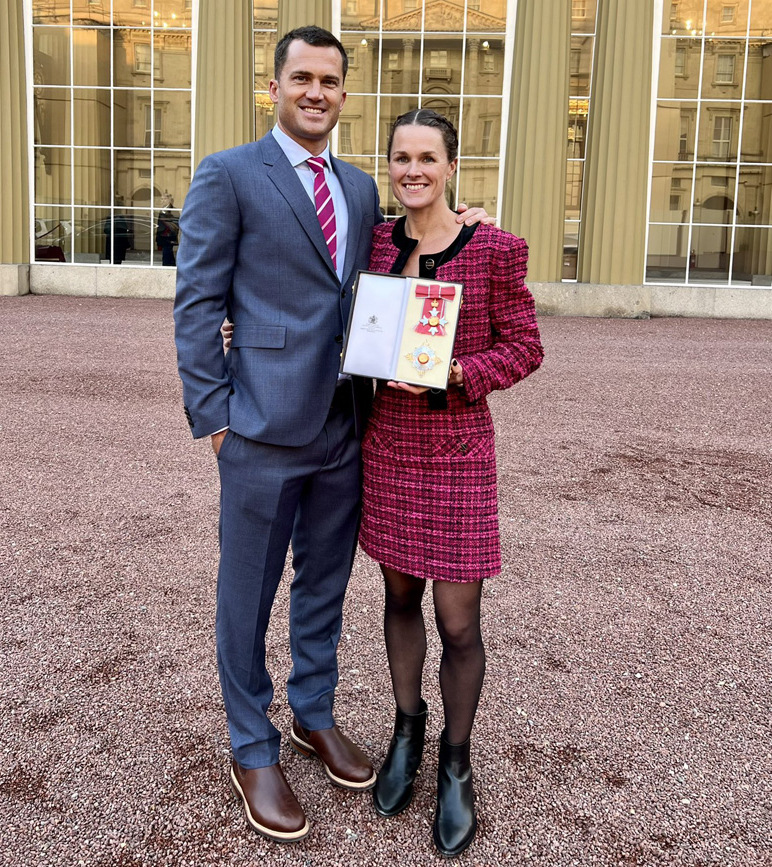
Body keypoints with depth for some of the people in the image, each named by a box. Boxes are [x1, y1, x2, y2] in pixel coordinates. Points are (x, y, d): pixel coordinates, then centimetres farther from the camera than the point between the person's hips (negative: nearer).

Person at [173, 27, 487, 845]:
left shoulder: (361, 188, 14)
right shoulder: (227, 176, -4)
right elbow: (196, 304, -7)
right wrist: (214, 416, -11)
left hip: (346, 427, 6)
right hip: (265, 430, -5)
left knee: (325, 585, 18)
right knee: (247, 595, 8)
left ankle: (314, 716, 39)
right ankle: (252, 753, 26)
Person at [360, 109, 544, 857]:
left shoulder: (495, 249, -9)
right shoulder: (377, 243, 3)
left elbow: (524, 347, -4)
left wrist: (453, 374, -21)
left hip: (456, 452, -4)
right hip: (387, 445, 4)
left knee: (457, 624, 2)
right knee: (399, 595, 17)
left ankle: (456, 761, 26)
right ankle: (407, 729, 39)